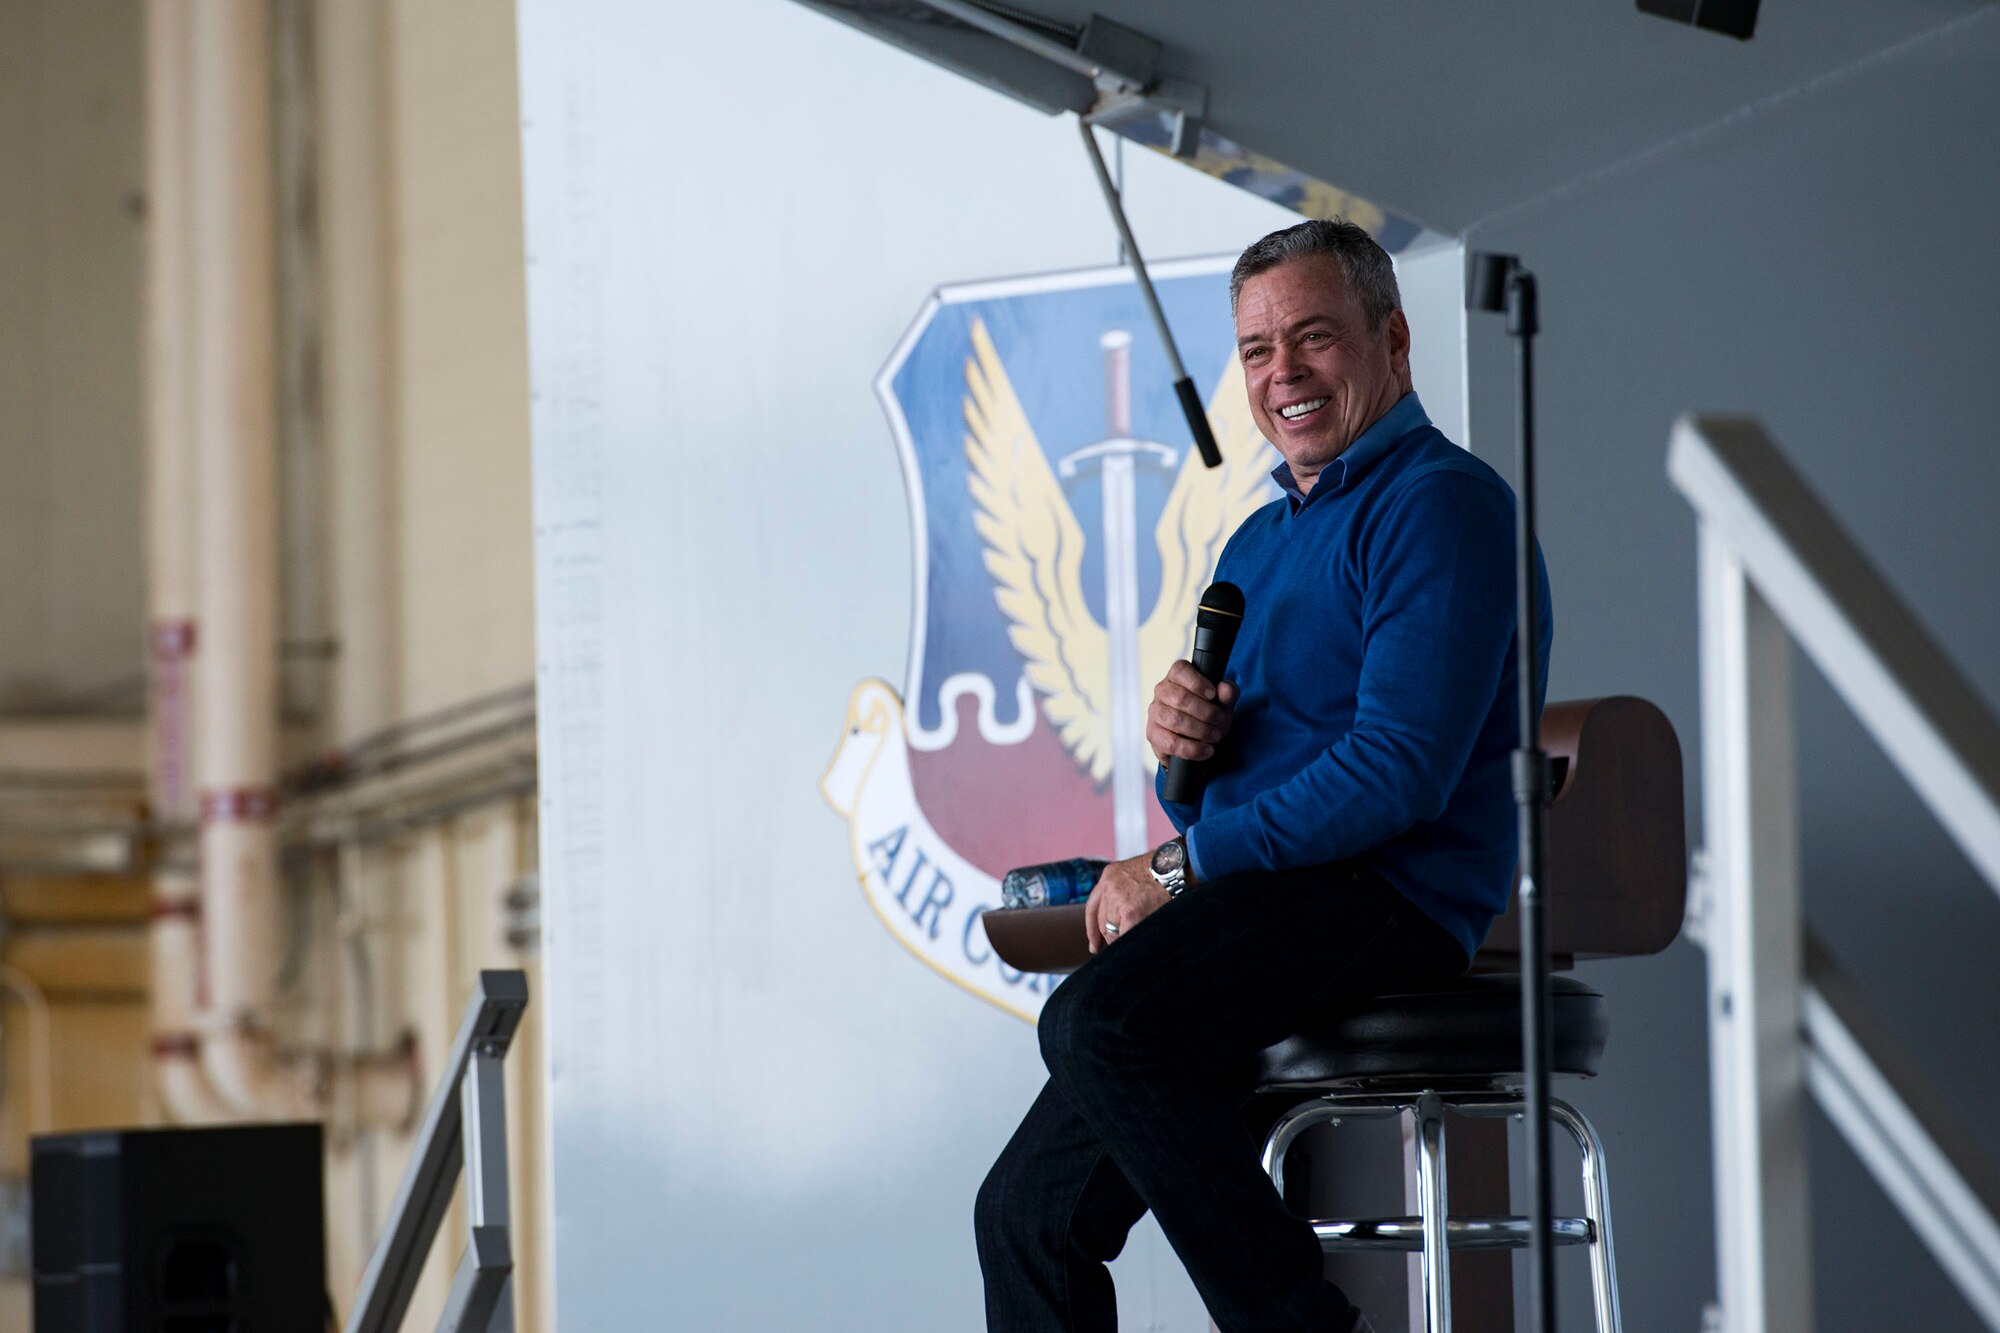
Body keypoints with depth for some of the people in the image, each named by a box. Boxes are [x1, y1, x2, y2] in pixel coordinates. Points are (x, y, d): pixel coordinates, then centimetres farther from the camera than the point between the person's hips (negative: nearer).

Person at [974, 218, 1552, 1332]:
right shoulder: (1260, 541, 23)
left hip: (1393, 900, -9)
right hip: (1268, 914, 9)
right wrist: (1178, 735, 0)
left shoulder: (1440, 503, -7)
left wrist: (1176, 867, -14)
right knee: (1030, 1213, 2)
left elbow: (1398, 774, -19)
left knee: (1099, 1022, -32)